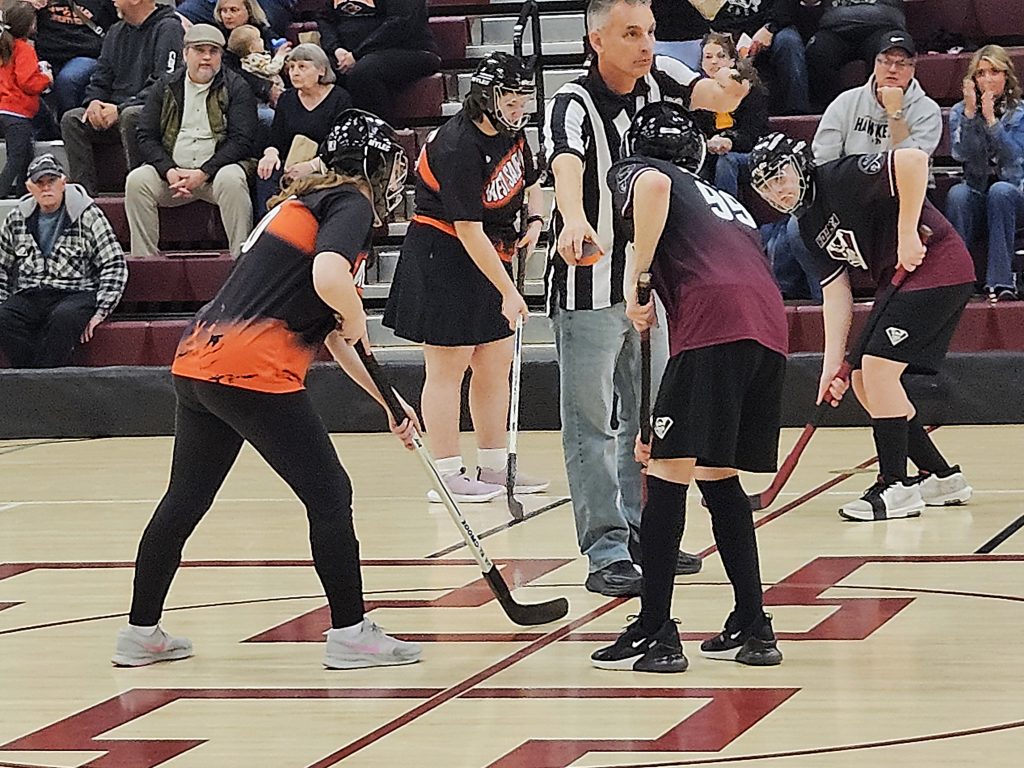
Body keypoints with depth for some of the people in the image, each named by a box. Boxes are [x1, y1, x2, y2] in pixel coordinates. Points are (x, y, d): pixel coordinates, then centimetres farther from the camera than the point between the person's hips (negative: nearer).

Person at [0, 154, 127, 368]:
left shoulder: (88, 216, 1)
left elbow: (114, 265, -2)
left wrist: (101, 312, -10)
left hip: (76, 294, -3)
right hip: (29, 296, 3)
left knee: (64, 318, -38)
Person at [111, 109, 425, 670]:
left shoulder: (305, 203, 25)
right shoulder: (351, 204, -2)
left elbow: (331, 336, 28)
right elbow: (328, 277, -25)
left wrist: (390, 404, 26)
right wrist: (355, 319, -4)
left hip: (196, 362, 9)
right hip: (253, 372, -9)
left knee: (184, 499, 18)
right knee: (328, 495, 2)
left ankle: (140, 632, 26)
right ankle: (349, 634, 6)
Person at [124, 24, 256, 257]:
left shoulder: (236, 88, 3)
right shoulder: (167, 88, 12)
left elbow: (241, 140, -7)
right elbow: (146, 137, 7)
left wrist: (203, 174, -17)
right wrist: (169, 171, -12)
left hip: (216, 168, -3)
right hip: (173, 170, 3)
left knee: (231, 180, -35)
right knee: (136, 181, -22)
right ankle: (143, 261, -18)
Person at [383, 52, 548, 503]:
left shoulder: (510, 132, 3)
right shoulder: (456, 148, -24)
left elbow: (531, 182, 23)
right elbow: (468, 229, -26)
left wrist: (535, 219, 1)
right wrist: (507, 291, -26)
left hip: (489, 254, 9)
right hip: (442, 257, -9)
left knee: (495, 363, 11)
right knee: (447, 366, -4)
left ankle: (493, 466, 21)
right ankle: (447, 475, 0)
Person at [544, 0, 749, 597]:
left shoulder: (661, 78, -1)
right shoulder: (573, 105, -19)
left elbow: (713, 96, -19)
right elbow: (567, 167, -38)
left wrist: (729, 87, -44)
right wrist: (574, 222, -59)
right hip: (590, 286, -7)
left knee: (649, 416, 16)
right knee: (592, 423, -4)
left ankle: (642, 534, 27)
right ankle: (606, 552, -2)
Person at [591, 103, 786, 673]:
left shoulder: (633, 172, 18)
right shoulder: (721, 198, 38)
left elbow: (654, 186, -11)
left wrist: (634, 279, -4)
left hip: (714, 319, -7)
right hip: (771, 325, 7)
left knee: (669, 470, -3)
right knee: (718, 475, 19)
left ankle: (655, 634, -6)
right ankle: (752, 627, 20)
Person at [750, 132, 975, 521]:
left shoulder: (842, 178, -17)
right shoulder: (809, 226, 9)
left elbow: (913, 160, -31)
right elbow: (836, 291, 6)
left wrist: (907, 233, -27)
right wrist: (833, 361, -4)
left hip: (937, 266, -10)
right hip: (898, 283, 10)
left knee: (878, 365, -18)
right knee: (864, 381, 9)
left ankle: (896, 487, -11)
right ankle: (942, 477, 17)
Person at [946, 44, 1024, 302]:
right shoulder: (960, 112, 10)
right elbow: (962, 153, -6)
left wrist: (991, 118, -18)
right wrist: (970, 112, -14)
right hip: (977, 195, 2)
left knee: (999, 191, -36)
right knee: (957, 193, -33)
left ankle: (1001, 281, -40)